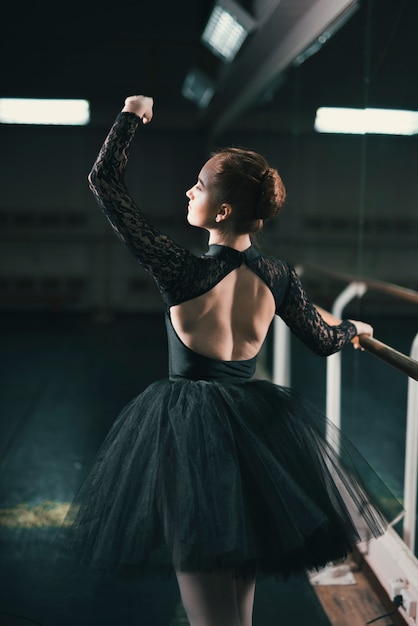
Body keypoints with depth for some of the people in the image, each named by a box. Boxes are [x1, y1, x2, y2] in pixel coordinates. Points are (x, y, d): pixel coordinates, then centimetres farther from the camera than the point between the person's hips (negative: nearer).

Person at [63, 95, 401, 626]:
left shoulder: (181, 273, -19)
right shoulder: (279, 277, -7)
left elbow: (103, 179, -15)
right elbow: (323, 341, 10)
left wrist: (131, 115, -1)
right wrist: (355, 328, 32)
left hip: (189, 428, -4)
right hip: (254, 419, 5)